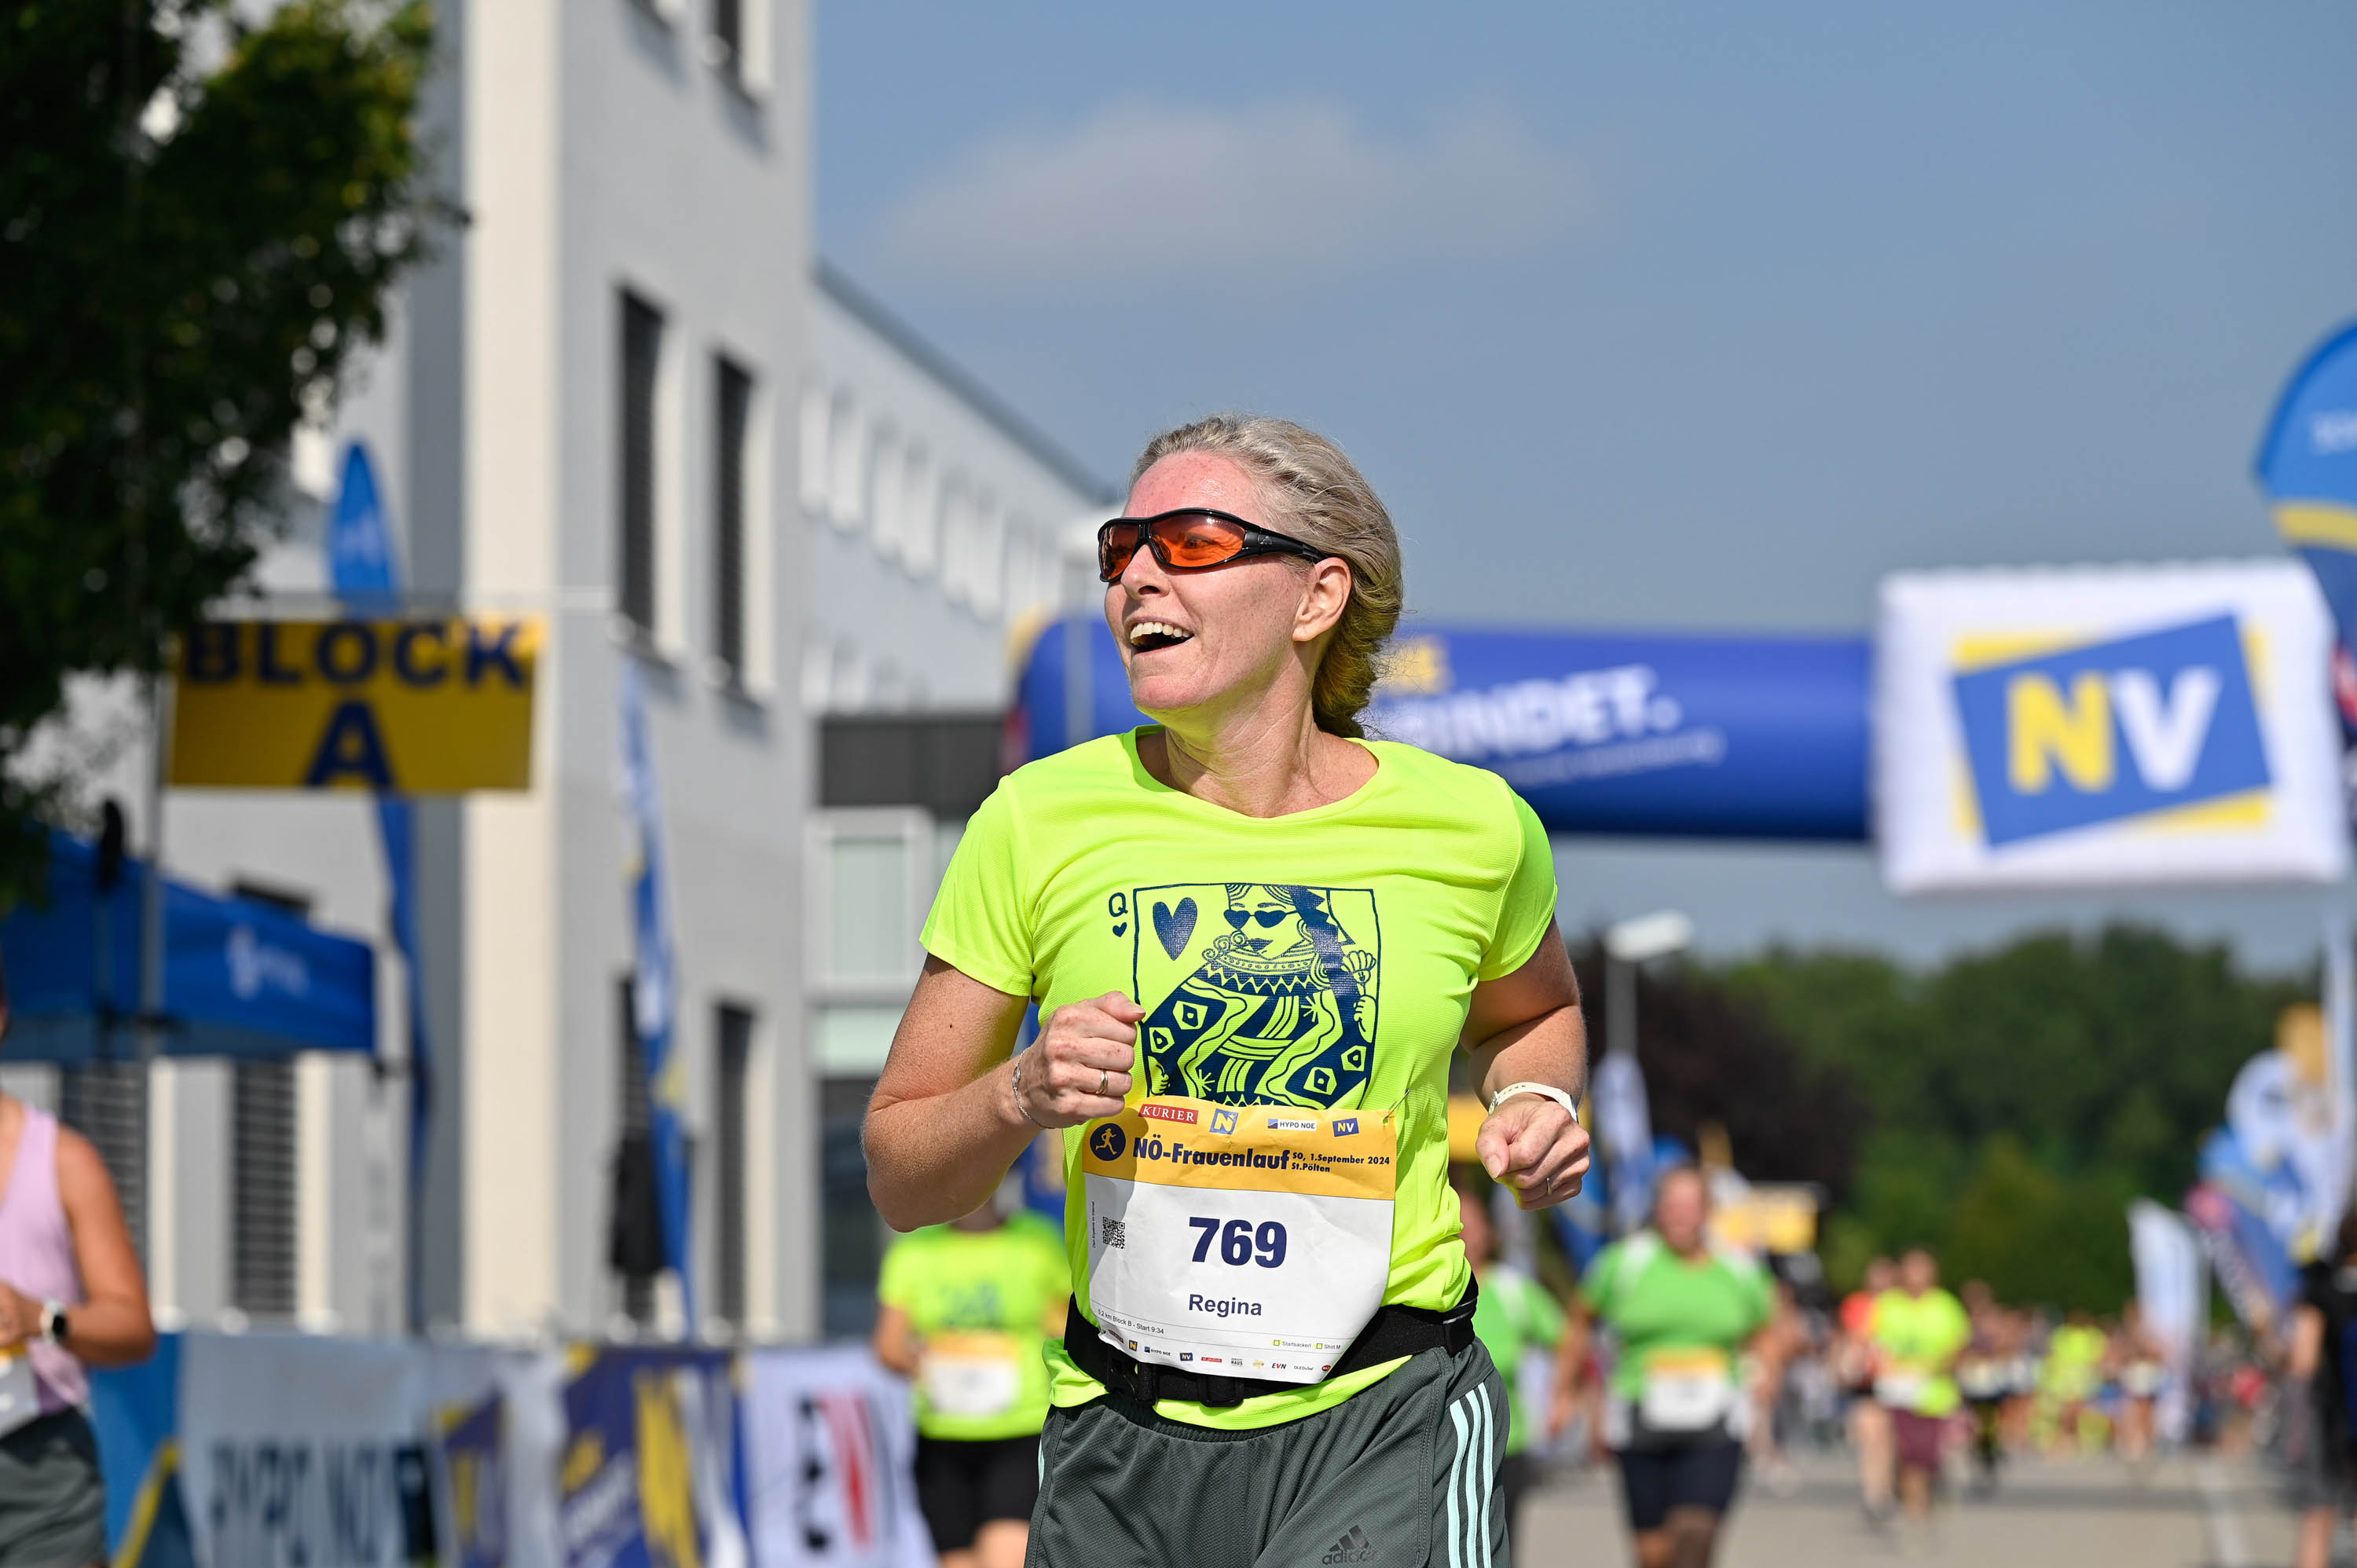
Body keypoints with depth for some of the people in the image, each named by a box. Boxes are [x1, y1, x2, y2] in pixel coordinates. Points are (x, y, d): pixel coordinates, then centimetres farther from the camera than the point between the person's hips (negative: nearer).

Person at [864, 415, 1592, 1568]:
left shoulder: (1470, 828, 1)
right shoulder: (1041, 822, -1)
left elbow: (1531, 1012, 25)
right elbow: (898, 1179, 4)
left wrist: (1534, 1107, 4)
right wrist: (1020, 1097, -16)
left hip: (1387, 1427, -1)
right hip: (1121, 1446, 1)